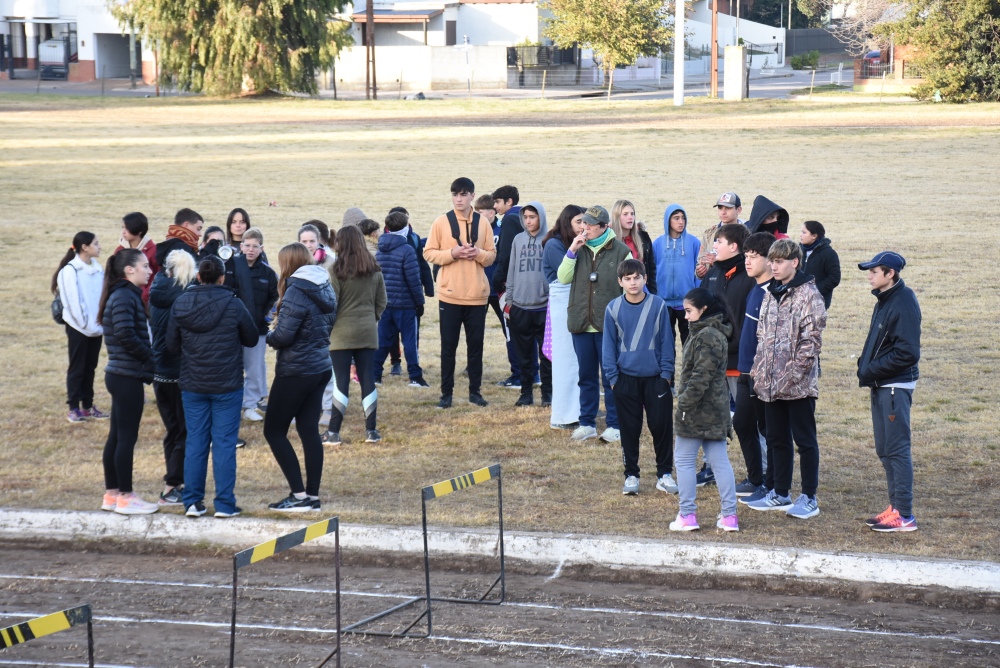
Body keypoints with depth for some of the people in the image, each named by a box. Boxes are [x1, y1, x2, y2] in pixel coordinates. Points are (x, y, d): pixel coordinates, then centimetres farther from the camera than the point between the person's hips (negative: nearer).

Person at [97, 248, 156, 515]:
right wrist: (150, 357, -11)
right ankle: (125, 497, 3)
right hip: (127, 376, -10)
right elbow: (126, 336, -22)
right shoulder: (125, 297, -15)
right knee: (127, 437, -3)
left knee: (118, 435, 14)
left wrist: (148, 357, 7)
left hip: (120, 375, 10)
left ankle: (111, 494, 20)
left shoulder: (125, 295, 14)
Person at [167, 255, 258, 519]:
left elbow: (171, 345, 3)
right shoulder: (232, 304, -11)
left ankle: (193, 502, 12)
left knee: (195, 442, 10)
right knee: (224, 443, 2)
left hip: (192, 386, 3)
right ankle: (225, 504, 4)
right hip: (227, 385, -3)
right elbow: (251, 339, 0)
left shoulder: (181, 304, -3)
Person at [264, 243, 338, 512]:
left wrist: (269, 336, -2)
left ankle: (299, 495, -3)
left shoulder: (297, 291, -18)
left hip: (296, 371, -8)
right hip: (321, 366, 8)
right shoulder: (325, 288, 9)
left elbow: (283, 335, -22)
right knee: (309, 430, 11)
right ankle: (312, 496, 12)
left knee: (274, 431, 1)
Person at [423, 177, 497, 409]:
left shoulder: (483, 223, 5)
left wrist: (478, 254, -13)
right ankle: (446, 393, 10)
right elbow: (429, 253, -2)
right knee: (448, 346, 3)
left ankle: (475, 391, 16)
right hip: (449, 294, -2)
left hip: (477, 294, 2)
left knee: (475, 345, 7)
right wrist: (452, 253, -17)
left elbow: (492, 255, 9)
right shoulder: (441, 222, -1)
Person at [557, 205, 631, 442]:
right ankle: (587, 423, 20)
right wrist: (572, 251, -9)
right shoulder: (579, 249, 8)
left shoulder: (621, 251, -4)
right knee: (587, 376, 12)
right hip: (581, 324, 4)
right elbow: (563, 278, 0)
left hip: (609, 325, -4)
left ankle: (614, 425, 10)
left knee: (610, 377, 2)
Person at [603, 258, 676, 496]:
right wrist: (612, 377, -1)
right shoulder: (613, 309, -2)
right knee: (629, 429, 7)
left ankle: (665, 474, 16)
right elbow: (609, 345, 3)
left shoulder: (658, 305, -4)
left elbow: (666, 341, 0)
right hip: (626, 379, 1)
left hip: (655, 378, -1)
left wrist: (666, 373, -4)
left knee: (661, 426, 3)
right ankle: (631, 475, 18)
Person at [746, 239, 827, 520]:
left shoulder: (809, 295, -11)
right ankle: (780, 494, 23)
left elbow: (811, 340, -15)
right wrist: (758, 367, 9)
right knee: (776, 439, 14)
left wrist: (795, 373, -19)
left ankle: (809, 497, 7)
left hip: (798, 384, -8)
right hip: (771, 382, 8)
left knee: (804, 439, 1)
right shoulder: (771, 294, 13)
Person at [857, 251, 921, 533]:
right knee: (885, 449, 13)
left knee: (896, 449, -7)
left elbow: (906, 352, -21)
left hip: (896, 386, -10)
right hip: (880, 385, 10)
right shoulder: (885, 300, 13)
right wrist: (865, 364, 4)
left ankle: (904, 515, -5)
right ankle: (895, 506, 21)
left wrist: (871, 370, -17)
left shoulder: (904, 303, -16)